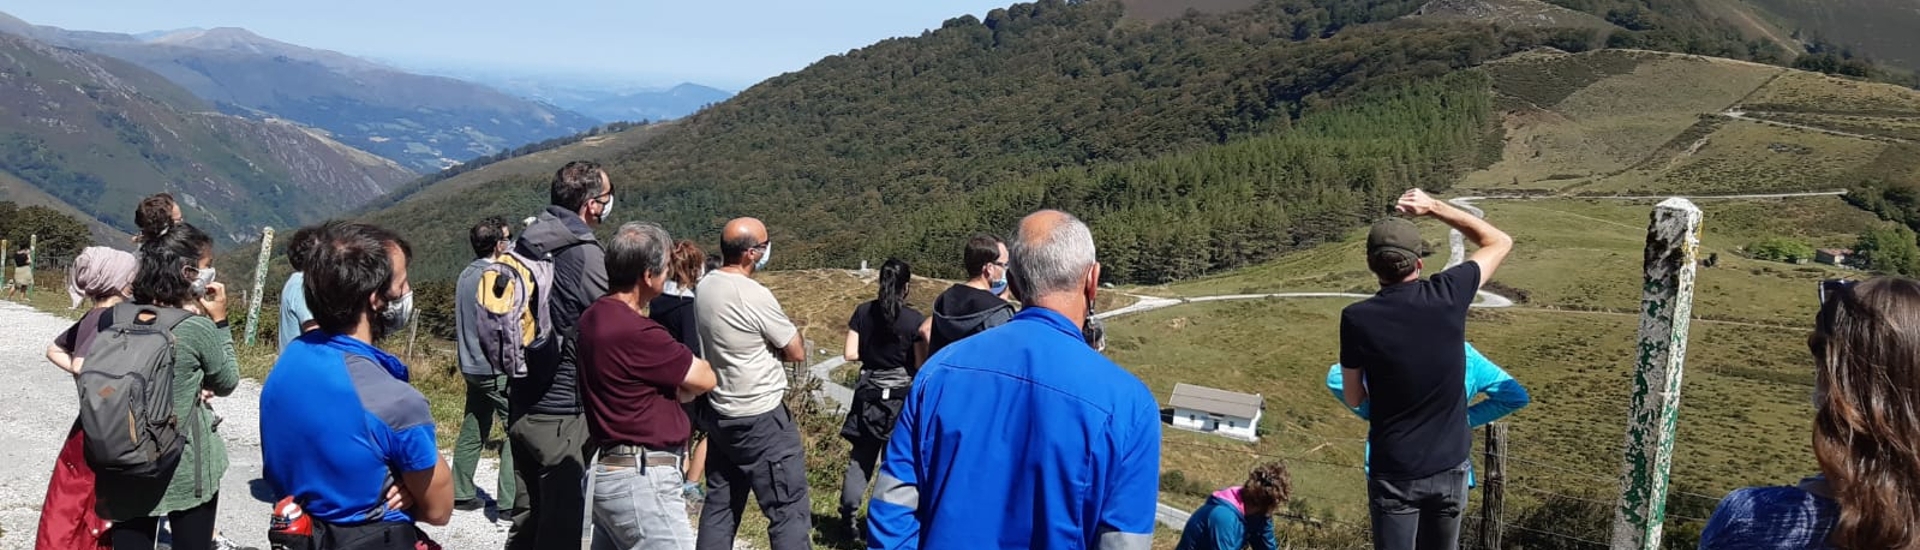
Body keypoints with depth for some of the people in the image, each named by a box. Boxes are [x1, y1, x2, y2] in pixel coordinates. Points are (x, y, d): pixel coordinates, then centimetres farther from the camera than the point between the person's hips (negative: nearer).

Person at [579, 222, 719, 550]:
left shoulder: (593, 318, 8)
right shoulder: (637, 333, -22)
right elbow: (705, 379, -10)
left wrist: (673, 388, 0)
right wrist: (679, 389, 9)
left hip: (609, 472, 10)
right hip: (643, 481, -10)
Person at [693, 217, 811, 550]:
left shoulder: (705, 287, 3)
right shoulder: (755, 297, -20)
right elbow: (796, 352, -12)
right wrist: (793, 334, 7)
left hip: (721, 413, 9)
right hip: (762, 418, -8)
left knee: (719, 506, 17)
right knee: (789, 511, -2)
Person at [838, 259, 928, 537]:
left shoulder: (863, 312, -3)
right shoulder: (915, 320, -11)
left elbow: (851, 354, -4)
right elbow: (921, 365, -10)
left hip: (869, 394, 3)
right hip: (902, 396, -3)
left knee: (861, 457, 12)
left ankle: (847, 515, 14)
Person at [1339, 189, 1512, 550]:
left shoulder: (1357, 319, -15)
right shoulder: (1449, 294, -10)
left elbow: (1354, 399, -1)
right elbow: (1500, 242, 9)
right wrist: (1434, 207, 9)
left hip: (1395, 473, -2)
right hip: (1450, 467, 3)